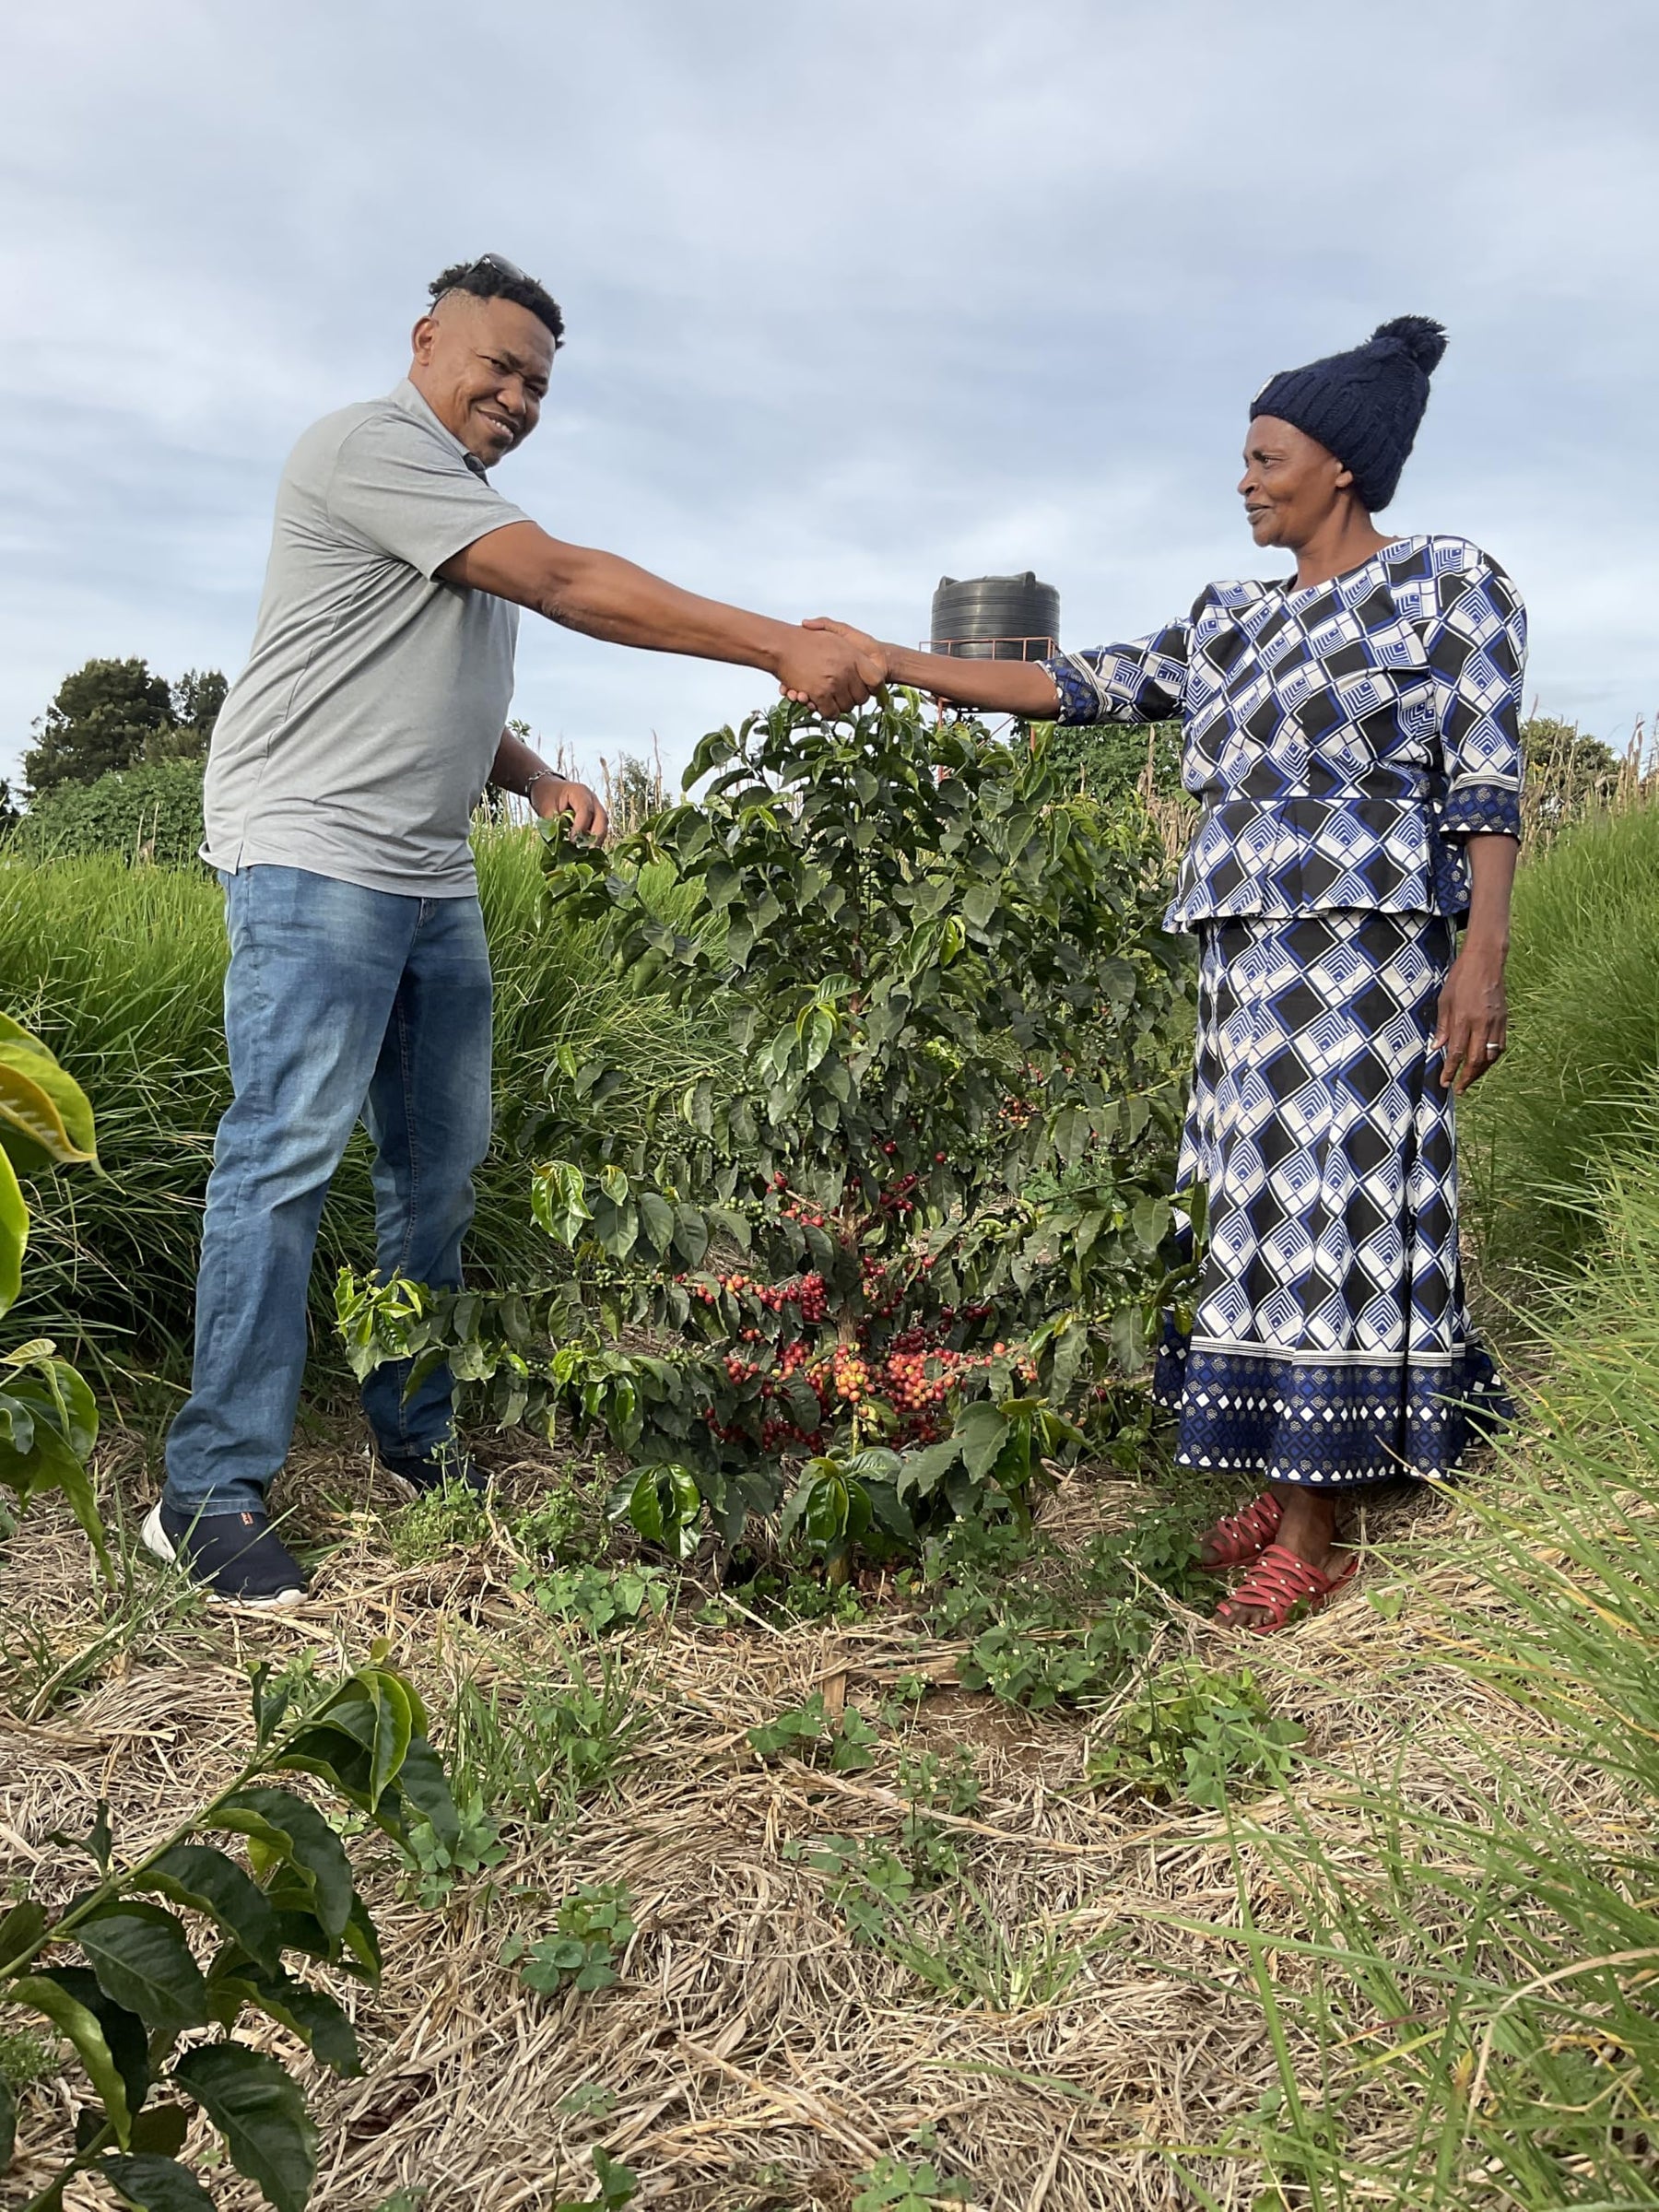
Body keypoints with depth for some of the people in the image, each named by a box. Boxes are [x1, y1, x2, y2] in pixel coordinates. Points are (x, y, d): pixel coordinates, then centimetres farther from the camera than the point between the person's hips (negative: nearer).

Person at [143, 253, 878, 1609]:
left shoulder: (468, 508, 23)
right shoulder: (371, 447, -7)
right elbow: (570, 585, -17)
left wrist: (538, 778, 6)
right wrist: (782, 651, -18)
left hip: (434, 880, 9)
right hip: (313, 857, -9)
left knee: (440, 1162, 8)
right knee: (288, 1155, -12)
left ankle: (415, 1441, 19)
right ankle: (212, 1496, -6)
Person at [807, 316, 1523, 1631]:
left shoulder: (1452, 585, 2)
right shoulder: (1230, 625, 19)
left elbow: (1487, 783, -6)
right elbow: (1076, 686, 13)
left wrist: (1485, 954, -16)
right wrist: (888, 663, 9)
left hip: (1365, 954, -6)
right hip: (1250, 965, 7)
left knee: (1330, 1206, -6)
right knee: (1273, 1210, 7)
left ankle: (1311, 1540, 3)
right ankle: (1291, 1485, 18)